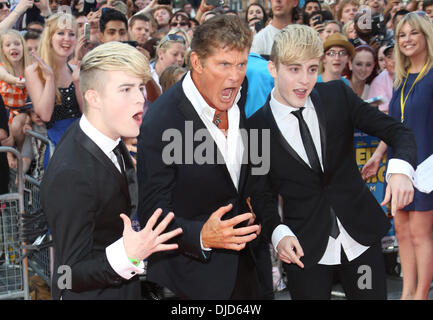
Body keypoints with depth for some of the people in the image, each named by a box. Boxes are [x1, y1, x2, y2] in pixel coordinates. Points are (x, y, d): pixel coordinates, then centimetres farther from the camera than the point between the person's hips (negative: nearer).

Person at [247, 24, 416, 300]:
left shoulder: (338, 95, -4)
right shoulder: (256, 127, -8)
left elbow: (397, 131, -4)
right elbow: (262, 194, -1)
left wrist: (401, 168, -24)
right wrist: (278, 233, -20)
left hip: (361, 236, 2)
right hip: (305, 249, -2)